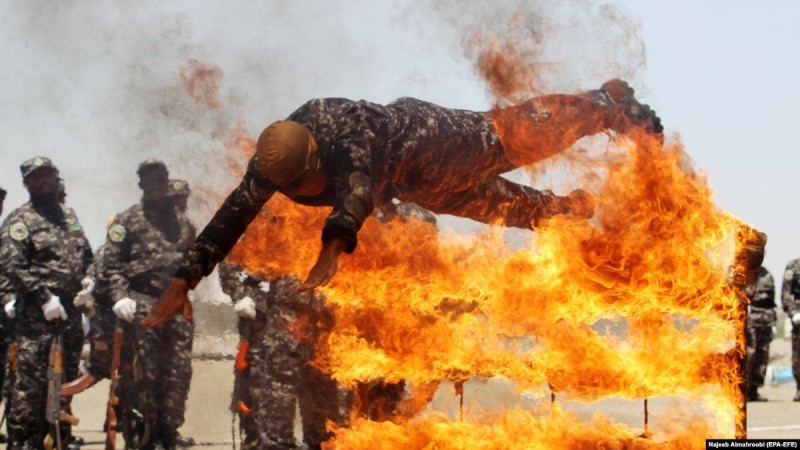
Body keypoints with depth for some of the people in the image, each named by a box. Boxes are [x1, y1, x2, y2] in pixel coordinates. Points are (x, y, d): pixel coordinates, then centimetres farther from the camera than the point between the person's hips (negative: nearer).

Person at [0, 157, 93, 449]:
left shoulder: (69, 216, 18)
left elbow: (87, 257, 25)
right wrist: (45, 298, -19)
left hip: (69, 312, 7)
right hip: (36, 315, -7)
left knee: (66, 377, 12)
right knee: (30, 378, -11)